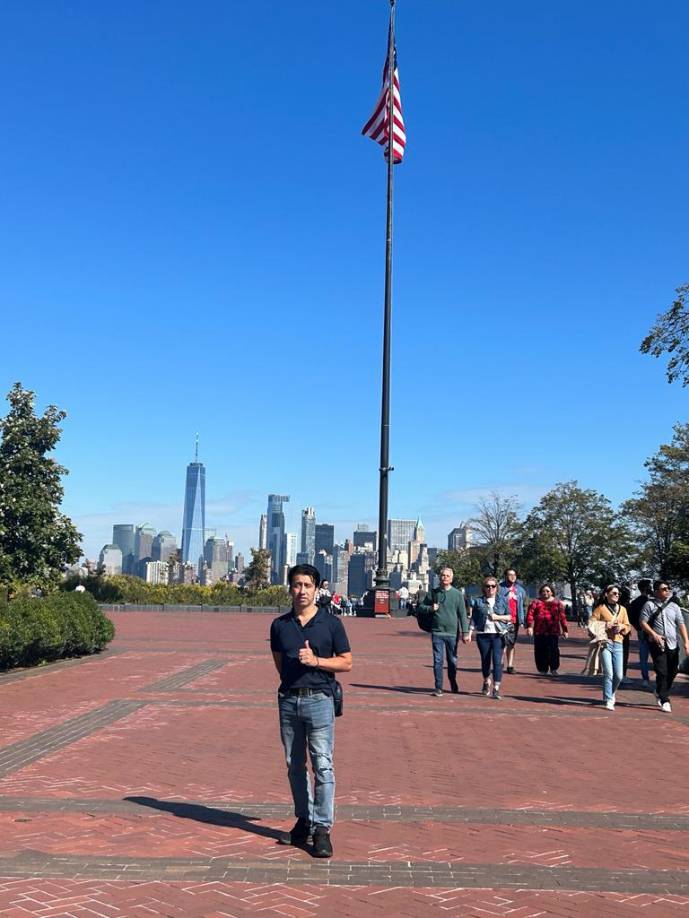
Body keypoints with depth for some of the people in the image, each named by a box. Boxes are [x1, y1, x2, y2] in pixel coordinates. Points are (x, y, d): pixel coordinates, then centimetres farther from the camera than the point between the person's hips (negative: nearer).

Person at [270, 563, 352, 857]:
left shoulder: (331, 623, -3)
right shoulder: (280, 625, 6)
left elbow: (346, 663, -1)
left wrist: (316, 661, -14)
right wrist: (291, 679, 4)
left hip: (319, 700, -4)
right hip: (288, 700, 4)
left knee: (322, 765, -5)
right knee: (294, 765, 11)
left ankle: (322, 829, 1)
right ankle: (304, 821, 24)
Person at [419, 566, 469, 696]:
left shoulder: (457, 594, 2)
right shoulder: (433, 593, 5)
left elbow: (462, 614, 1)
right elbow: (422, 606, 15)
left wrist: (465, 632, -4)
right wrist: (430, 608, -7)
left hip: (453, 633, 0)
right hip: (437, 632, 0)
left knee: (453, 660, 12)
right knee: (438, 660, -3)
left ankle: (453, 685, 32)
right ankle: (438, 688, 1)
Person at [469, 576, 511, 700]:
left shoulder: (502, 601, 8)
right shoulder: (478, 601, 6)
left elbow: (509, 617, 9)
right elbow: (474, 619, 6)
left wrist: (498, 617, -8)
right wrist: (470, 633, -2)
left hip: (498, 635, -1)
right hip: (483, 634, 1)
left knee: (497, 661, -10)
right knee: (485, 661, 10)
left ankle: (496, 689, -9)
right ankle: (486, 683, 36)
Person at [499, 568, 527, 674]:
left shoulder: (520, 590, 15)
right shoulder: (500, 588, -3)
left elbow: (523, 606, 18)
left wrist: (522, 621, 12)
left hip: (515, 621, 5)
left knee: (511, 644, 10)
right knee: (503, 643, -11)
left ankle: (510, 665, 15)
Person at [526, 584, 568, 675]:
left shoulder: (557, 603, 10)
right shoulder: (536, 602, 7)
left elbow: (562, 617, 8)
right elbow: (530, 614, -2)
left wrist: (564, 630, 4)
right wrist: (529, 626, -13)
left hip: (553, 631, 0)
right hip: (539, 631, 1)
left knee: (553, 650, -7)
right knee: (541, 651, 2)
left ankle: (554, 669, 4)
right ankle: (543, 670, 13)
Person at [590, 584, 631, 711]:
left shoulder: (622, 609, 14)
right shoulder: (600, 608, 1)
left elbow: (628, 626, 17)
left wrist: (621, 627, -5)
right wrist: (604, 626, -15)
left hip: (618, 644, 4)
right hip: (605, 643, -4)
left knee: (619, 676, 2)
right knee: (608, 673, -11)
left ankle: (611, 694, 30)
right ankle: (608, 700, 0)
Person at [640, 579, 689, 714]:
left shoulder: (674, 606, 10)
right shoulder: (650, 605, -1)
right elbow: (643, 622, -3)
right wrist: (654, 634, -17)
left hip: (673, 644, 4)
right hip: (657, 644, -4)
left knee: (672, 672, 11)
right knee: (662, 672, -7)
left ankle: (660, 692, 33)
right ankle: (664, 701, 0)